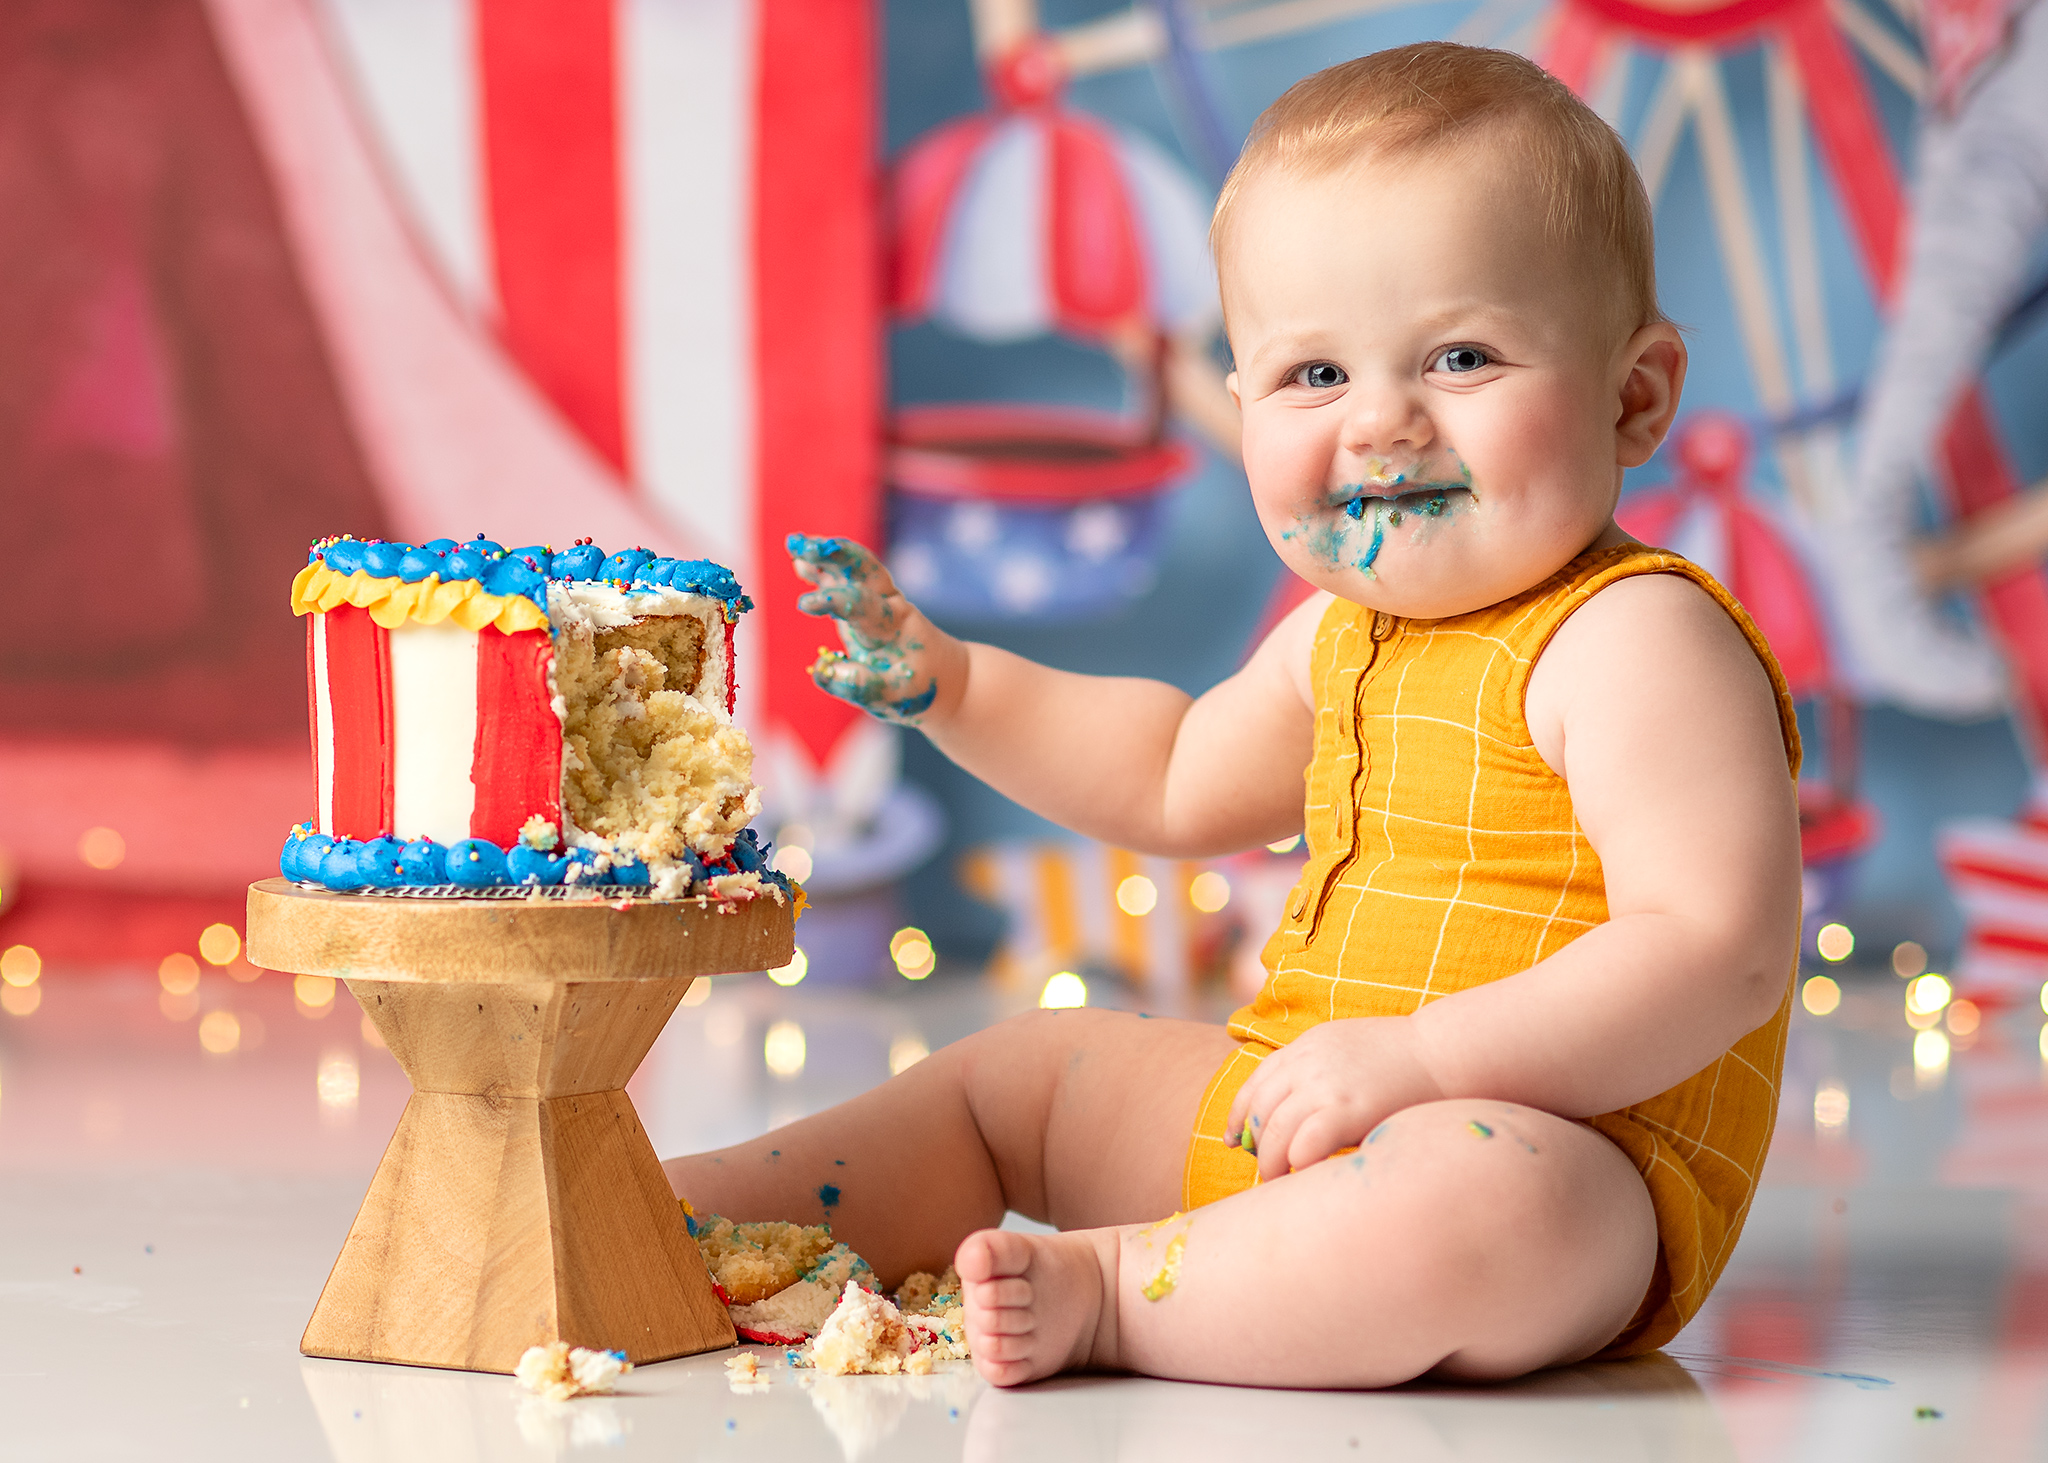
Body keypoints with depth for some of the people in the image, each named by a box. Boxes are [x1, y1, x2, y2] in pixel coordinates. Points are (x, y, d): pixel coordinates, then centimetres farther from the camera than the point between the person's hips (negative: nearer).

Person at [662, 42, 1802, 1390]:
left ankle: (1109, 1291, -28)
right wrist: (941, 682, 24)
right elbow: (1176, 777, 32)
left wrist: (1417, 1058, -33)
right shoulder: (1342, 638, 12)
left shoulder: (1638, 644, -19)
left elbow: (1718, 952, -29)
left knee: (1480, 1198, -43)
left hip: (1574, 1172, -9)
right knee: (1029, 1069, 22)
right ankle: (702, 1222, 23)